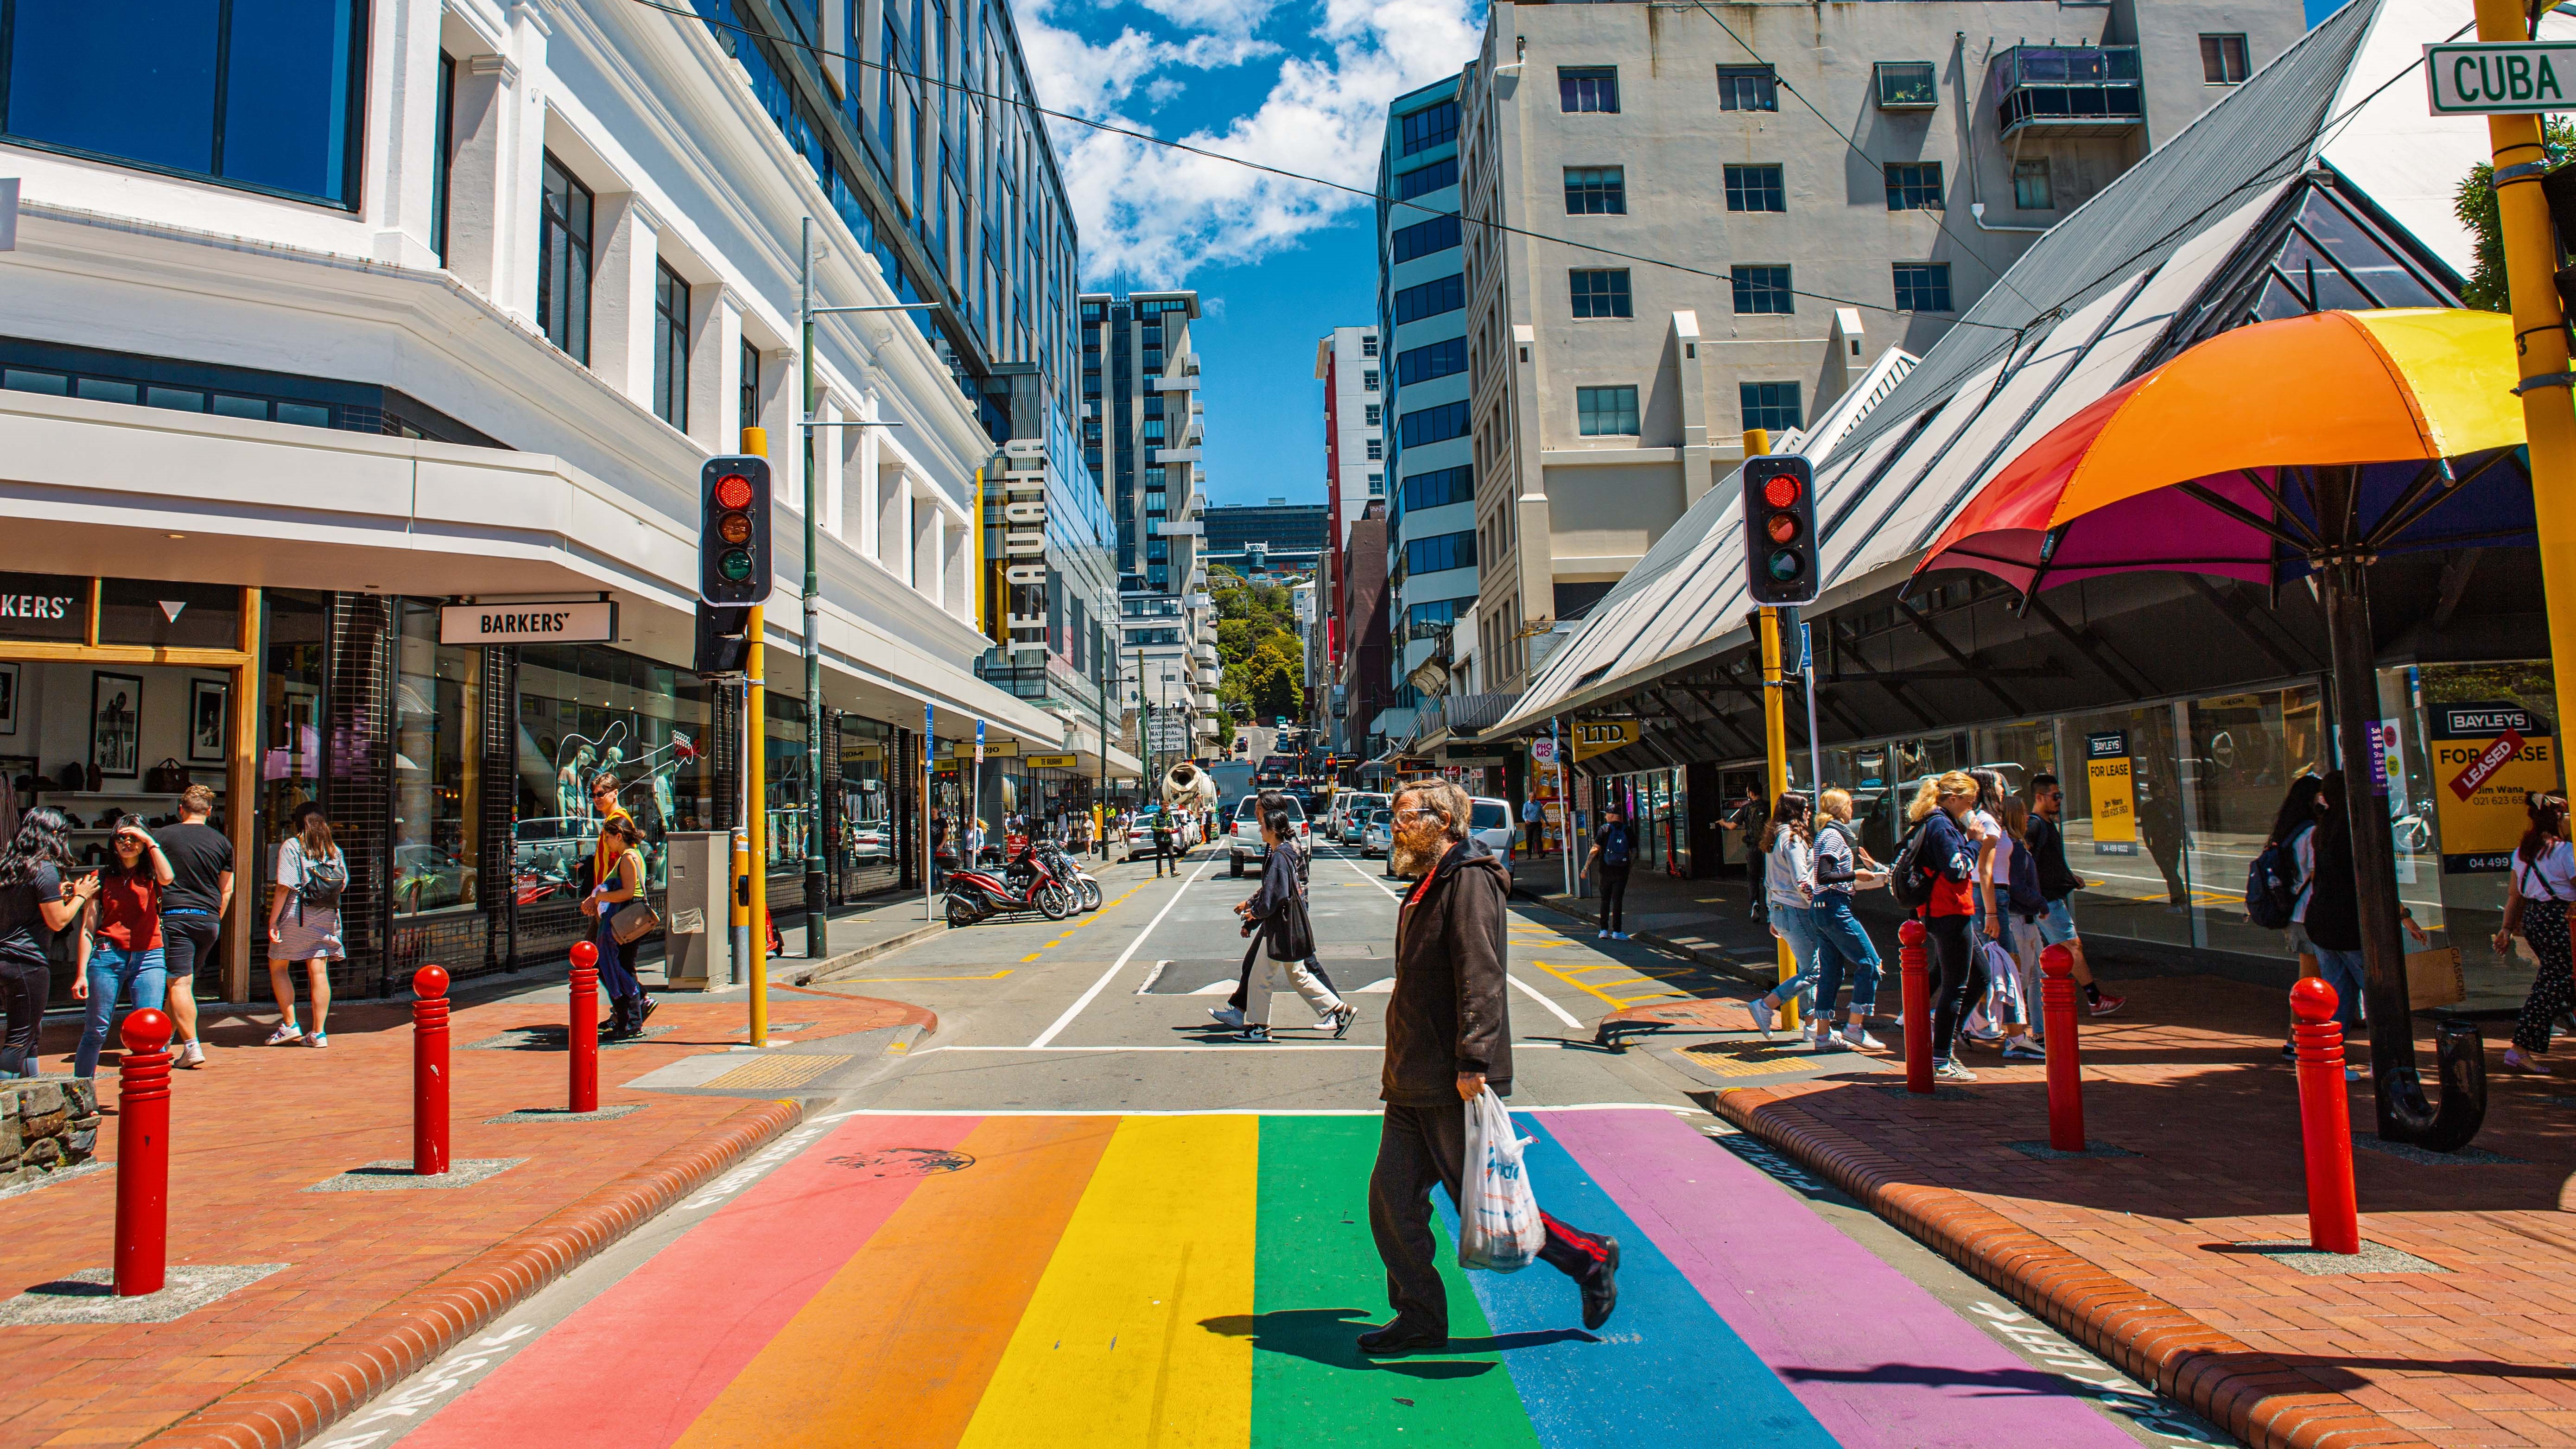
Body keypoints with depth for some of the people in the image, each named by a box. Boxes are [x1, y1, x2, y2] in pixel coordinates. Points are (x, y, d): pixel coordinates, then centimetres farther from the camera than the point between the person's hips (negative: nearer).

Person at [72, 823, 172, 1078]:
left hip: (148, 959, 0)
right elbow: (88, 929, 7)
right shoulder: (102, 878, 8)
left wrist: (151, 842, -10)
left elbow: (166, 878, -18)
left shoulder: (150, 875, 9)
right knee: (95, 1032, 4)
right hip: (107, 956, 1)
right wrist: (82, 973, 0)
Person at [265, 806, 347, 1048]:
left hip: (297, 917, -4)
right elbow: (343, 885, 9)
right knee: (319, 972, 4)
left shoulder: (291, 846, -6)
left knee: (278, 967, 13)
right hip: (326, 919, 4)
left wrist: (273, 920, -10)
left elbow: (284, 887, -12)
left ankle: (290, 1025, 10)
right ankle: (319, 1033, 3)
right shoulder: (334, 850, 7)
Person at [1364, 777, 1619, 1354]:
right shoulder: (1428, 886, 17)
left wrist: (1473, 1062, -27)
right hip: (1413, 1079, 9)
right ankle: (1419, 1319, 22)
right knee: (1392, 1199, 9)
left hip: (1454, 1084, -9)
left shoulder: (1470, 879, -14)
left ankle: (1590, 1259, 19)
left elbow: (1480, 978, -22)